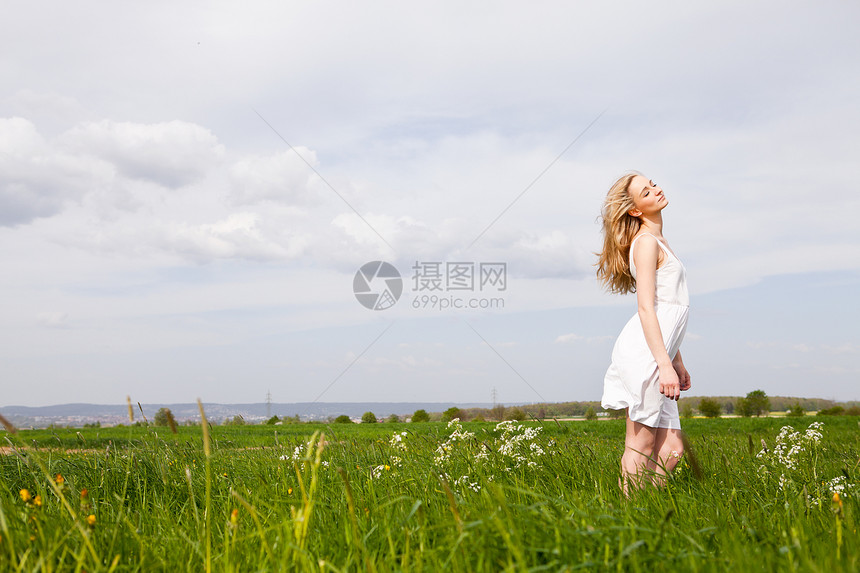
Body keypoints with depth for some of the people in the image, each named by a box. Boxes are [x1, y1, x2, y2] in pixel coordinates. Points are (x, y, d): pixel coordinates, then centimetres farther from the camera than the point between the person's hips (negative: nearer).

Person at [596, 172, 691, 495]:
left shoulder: (659, 243, 23)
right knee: (640, 447, -4)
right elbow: (646, 308, -14)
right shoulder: (646, 243, -6)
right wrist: (665, 364, -20)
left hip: (659, 355, 9)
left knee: (671, 450, 5)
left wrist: (677, 362, 25)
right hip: (644, 351, -9)